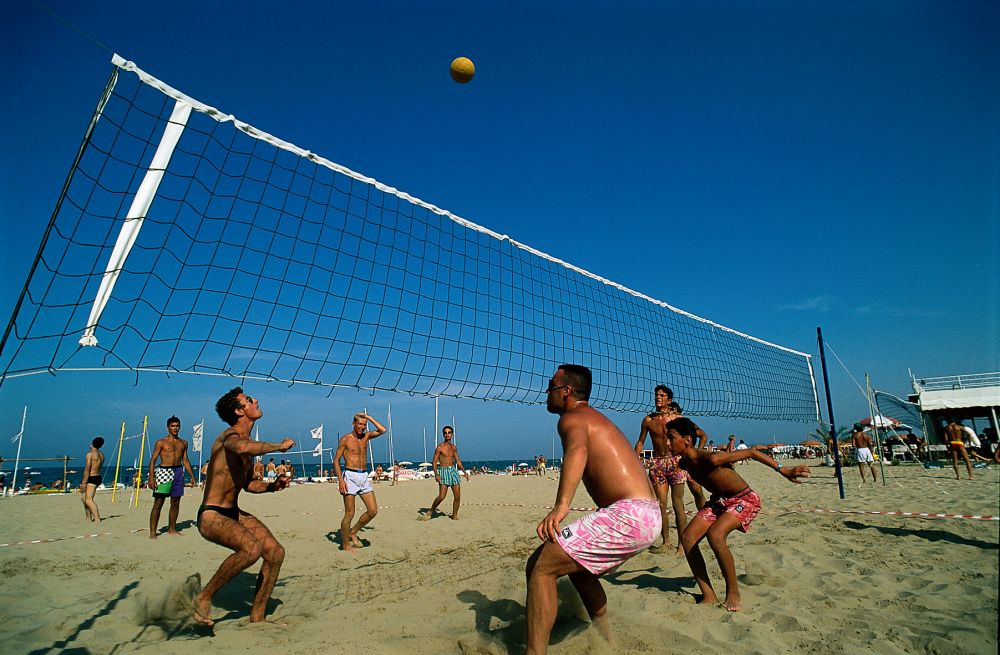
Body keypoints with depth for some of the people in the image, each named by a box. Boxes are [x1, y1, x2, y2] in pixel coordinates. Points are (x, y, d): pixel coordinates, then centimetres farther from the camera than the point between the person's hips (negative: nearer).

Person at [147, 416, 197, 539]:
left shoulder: (183, 443, 14)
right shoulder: (161, 442, 1)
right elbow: (153, 460, -3)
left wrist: (192, 475, 13)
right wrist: (151, 477, -13)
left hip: (178, 472, 4)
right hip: (164, 471, -4)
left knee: (175, 503, 8)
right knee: (158, 503, -6)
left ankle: (172, 529, 18)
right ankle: (152, 532, -2)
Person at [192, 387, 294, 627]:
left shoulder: (245, 440, 12)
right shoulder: (230, 435, -17)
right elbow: (242, 447, -45)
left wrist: (271, 486, 3)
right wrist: (279, 446, -30)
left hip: (234, 514, 9)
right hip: (211, 516, -9)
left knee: (276, 552, -2)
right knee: (252, 548, -32)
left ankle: (257, 617, 12)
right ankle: (204, 597, -8)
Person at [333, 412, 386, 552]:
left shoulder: (366, 436, 11)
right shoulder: (345, 439, -4)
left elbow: (382, 430, -1)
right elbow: (336, 460, -5)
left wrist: (369, 418, 0)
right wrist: (340, 480, -15)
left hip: (364, 477, 6)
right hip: (350, 476, -5)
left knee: (373, 511, 2)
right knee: (349, 513, -2)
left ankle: (353, 532, 22)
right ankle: (345, 545, 14)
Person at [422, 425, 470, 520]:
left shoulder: (454, 447, 11)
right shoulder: (440, 447, -6)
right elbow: (434, 462, -8)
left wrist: (464, 471, 13)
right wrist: (436, 474, -20)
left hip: (453, 470, 6)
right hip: (443, 471, -5)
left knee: (457, 496, 2)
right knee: (441, 497, -13)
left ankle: (454, 516, 16)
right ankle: (430, 512, 9)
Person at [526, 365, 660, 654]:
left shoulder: (572, 417, -5)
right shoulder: (597, 419, 24)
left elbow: (578, 449, -28)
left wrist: (561, 505, -40)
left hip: (628, 515, -10)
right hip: (649, 517, 10)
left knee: (540, 566, -10)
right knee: (578, 565, 29)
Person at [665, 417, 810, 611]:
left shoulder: (711, 459, -32)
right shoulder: (684, 463, -8)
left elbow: (751, 452, -27)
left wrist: (784, 471, -28)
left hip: (744, 500, -8)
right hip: (718, 500, 8)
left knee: (714, 535, -32)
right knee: (687, 538, -9)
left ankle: (733, 593, -10)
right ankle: (709, 596, 1)